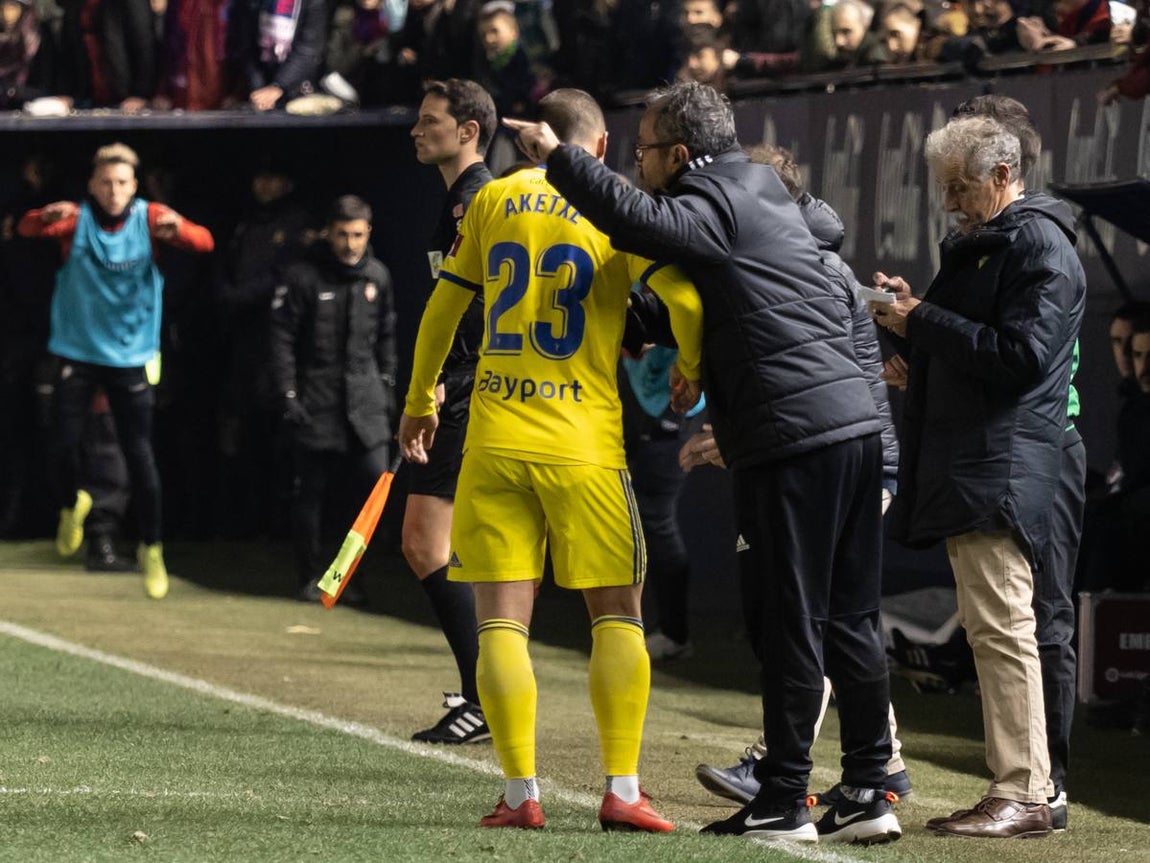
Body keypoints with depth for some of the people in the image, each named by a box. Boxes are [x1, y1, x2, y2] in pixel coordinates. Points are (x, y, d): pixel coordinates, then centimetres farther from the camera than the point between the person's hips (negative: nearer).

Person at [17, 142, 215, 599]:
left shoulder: (148, 219, -8)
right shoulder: (77, 218, -9)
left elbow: (204, 242, -20)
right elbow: (27, 228, -25)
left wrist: (178, 229, -42)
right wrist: (48, 218, -48)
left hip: (130, 356, 0)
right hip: (78, 352, 0)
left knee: (140, 454, 0)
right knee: (65, 445, -2)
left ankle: (151, 548, 14)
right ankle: (71, 506, 31)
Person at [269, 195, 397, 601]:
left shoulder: (377, 277, 8)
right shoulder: (302, 277, -7)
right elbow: (282, 338, -6)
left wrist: (387, 385, 14)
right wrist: (288, 394, -11)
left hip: (366, 400, 3)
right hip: (316, 401, -3)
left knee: (379, 483, -6)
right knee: (311, 491, 1)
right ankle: (310, 575, 11)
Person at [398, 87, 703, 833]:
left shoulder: (492, 200, 9)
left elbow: (443, 307, 16)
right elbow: (684, 295, -12)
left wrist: (420, 400, 29)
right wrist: (692, 371, 8)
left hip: (495, 436, 2)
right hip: (583, 442, -2)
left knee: (502, 622, 3)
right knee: (617, 615, 8)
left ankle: (522, 792, -4)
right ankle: (622, 790, 1)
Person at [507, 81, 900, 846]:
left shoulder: (715, 209, -6)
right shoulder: (765, 193, 22)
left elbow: (638, 221, -25)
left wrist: (557, 157, -17)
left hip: (792, 441, -9)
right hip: (857, 426, 9)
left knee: (792, 625, -4)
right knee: (851, 620, 10)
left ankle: (784, 803, -1)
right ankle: (868, 793, 11)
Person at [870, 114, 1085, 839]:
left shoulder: (1039, 245, -9)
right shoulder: (981, 246, 23)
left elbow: (1021, 355, -19)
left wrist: (925, 323, -13)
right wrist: (916, 314, 7)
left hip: (1001, 471, -10)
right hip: (963, 467, 10)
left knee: (1000, 625, -13)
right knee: (992, 627, 9)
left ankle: (1022, 794, -14)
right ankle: (1028, 788, 10)